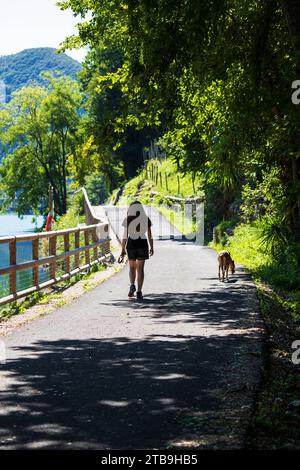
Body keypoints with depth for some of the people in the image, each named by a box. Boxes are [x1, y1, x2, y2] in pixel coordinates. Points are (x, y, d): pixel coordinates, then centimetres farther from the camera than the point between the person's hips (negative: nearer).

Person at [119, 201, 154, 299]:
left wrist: (122, 250, -2)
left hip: (131, 244, 0)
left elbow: (125, 236, -6)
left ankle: (132, 285, -9)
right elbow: (150, 235, 2)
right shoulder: (146, 219, 0)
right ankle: (139, 292, 0)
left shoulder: (127, 219, -3)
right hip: (142, 244, 0)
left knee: (132, 267, 16)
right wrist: (151, 248, 13)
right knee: (140, 269, 6)